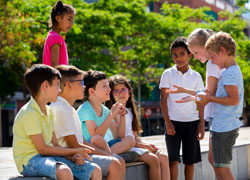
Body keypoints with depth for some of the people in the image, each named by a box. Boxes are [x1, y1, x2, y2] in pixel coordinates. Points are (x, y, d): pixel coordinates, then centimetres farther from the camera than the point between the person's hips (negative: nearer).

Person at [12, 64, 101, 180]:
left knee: (95, 170, -4)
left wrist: (72, 156, -8)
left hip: (48, 157, 9)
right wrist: (75, 151, -10)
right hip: (29, 160, -9)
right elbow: (43, 149, -16)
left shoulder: (48, 111, 15)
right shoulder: (29, 113, -15)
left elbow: (55, 145, 12)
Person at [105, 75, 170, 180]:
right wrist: (144, 146, -14)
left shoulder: (129, 112, 20)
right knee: (153, 159, -27)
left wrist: (147, 145, -2)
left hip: (135, 145, 8)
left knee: (163, 158, -9)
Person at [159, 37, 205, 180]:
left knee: (190, 160, 6)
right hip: (174, 121, -2)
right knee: (173, 159, -7)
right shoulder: (168, 74, 1)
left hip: (191, 122, 2)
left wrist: (202, 124, 2)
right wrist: (167, 122, -7)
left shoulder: (196, 76, 5)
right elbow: (163, 99, 0)